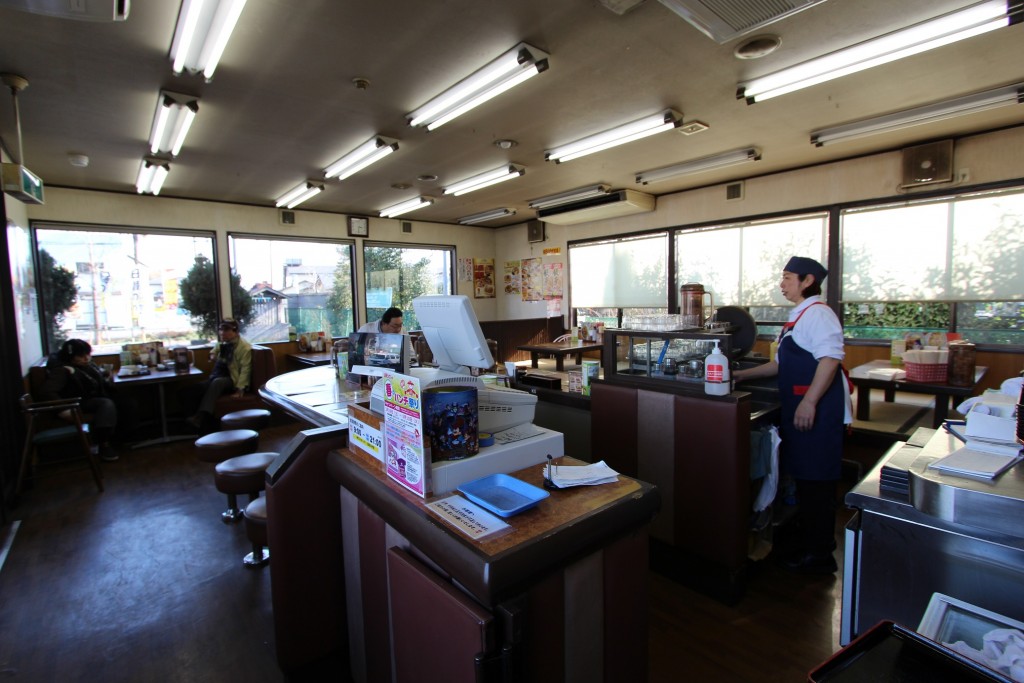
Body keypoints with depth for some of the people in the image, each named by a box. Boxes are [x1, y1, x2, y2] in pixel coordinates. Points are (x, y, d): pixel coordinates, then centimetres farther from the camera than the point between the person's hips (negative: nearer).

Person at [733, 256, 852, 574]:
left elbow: (830, 359, -23)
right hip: (798, 407, 10)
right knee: (803, 478, 17)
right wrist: (743, 375, 21)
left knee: (816, 481, 1)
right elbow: (781, 364, 24)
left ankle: (820, 555, 15)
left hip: (818, 409, -10)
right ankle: (806, 543, 30)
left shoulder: (817, 313, -12)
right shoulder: (798, 317, 18)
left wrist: (809, 402, -27)